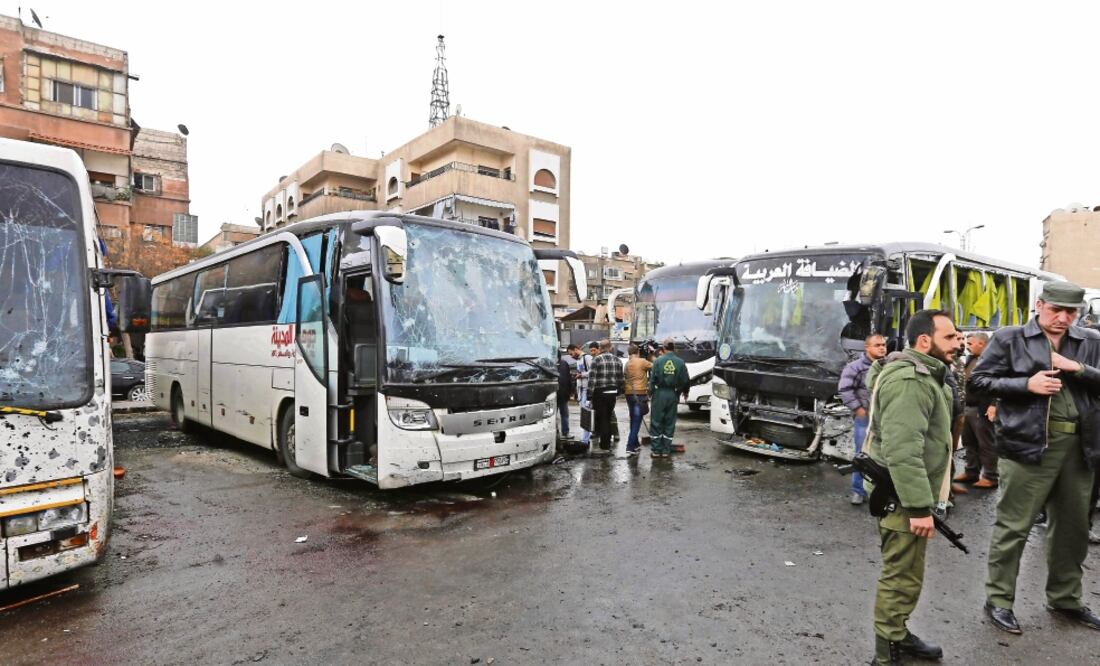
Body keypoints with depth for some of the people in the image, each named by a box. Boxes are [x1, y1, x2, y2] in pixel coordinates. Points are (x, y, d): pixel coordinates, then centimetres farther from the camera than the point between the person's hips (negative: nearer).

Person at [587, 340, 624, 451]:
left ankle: (604, 444, 5)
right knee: (608, 418, 16)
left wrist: (589, 393, -9)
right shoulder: (617, 360, 5)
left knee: (602, 418, 4)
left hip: (600, 393, -4)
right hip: (612, 392, 5)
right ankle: (607, 442, 22)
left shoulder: (597, 360, -9)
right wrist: (619, 391, 19)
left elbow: (592, 378, -13)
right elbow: (621, 378, 9)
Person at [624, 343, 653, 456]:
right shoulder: (642, 362, -9)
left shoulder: (627, 363, 11)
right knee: (637, 421, -6)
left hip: (629, 393, 7)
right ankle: (630, 447, -12)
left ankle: (635, 444, 25)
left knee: (633, 420, 18)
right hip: (639, 394, -7)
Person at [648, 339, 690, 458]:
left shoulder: (658, 361, -7)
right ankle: (666, 450, 14)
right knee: (670, 423, 10)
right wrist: (682, 391, 21)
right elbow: (686, 381, 3)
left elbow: (653, 378, -9)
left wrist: (650, 392, 3)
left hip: (660, 394, -2)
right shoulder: (680, 362, -1)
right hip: (673, 395, 2)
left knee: (656, 422, 6)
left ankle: (656, 450, 8)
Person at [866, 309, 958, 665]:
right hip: (901, 496, -11)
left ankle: (897, 634, 37)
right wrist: (919, 506, -27)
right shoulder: (909, 381, -22)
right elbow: (902, 451, -29)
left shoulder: (922, 375, 15)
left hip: (907, 492, 11)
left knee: (905, 573, 22)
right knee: (902, 577, -2)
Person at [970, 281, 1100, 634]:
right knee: (1013, 526, 1)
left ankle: (1066, 599, 35)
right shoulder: (1009, 338, -2)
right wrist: (1026, 384, -15)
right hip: (1029, 443, -5)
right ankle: (998, 600, 12)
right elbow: (979, 379, -3)